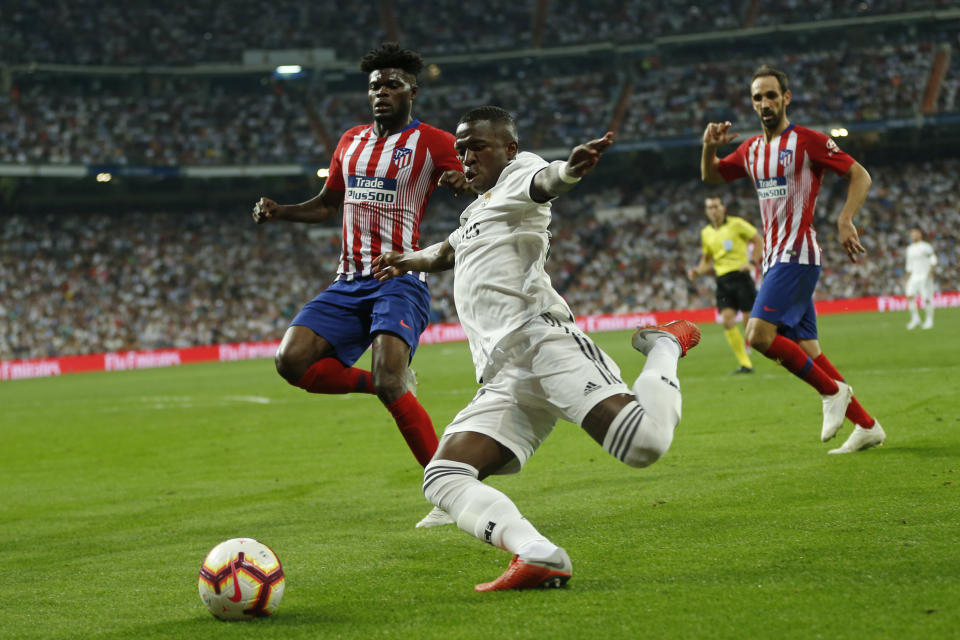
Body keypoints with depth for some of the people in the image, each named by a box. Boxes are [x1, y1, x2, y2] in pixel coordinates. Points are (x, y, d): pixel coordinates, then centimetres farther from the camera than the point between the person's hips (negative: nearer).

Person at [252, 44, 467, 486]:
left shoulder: (433, 142, -2)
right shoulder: (351, 141, 16)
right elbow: (327, 204, 28)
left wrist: (462, 182, -32)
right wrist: (278, 212, 10)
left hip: (400, 279, -6)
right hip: (349, 283, 6)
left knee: (389, 384, -25)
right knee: (292, 361, -14)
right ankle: (382, 384, 8)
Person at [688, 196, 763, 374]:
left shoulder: (736, 224, -3)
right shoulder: (706, 233, 13)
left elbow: (759, 241, 1)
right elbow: (706, 260, 21)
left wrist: (751, 262, -11)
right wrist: (697, 271, 1)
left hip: (741, 276, -4)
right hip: (723, 280, 4)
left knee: (750, 320, -7)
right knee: (727, 320, -11)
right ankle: (745, 364, -7)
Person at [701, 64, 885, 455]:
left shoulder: (807, 141, -7)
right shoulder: (751, 150, 14)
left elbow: (860, 176, -6)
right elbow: (711, 176, 27)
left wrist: (845, 220, -20)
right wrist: (709, 147, 7)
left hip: (796, 257, -8)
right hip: (774, 258, 8)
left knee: (759, 335, -21)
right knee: (805, 351, 5)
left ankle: (833, 391, -5)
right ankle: (866, 426, 11)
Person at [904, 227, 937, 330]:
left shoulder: (925, 247, -5)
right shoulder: (910, 249, 15)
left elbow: (933, 259, -9)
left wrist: (930, 272, -21)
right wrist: (908, 279, 18)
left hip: (925, 276, -5)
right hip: (914, 277, 5)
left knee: (927, 299, -4)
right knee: (910, 296, -11)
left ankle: (929, 321, 5)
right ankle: (915, 319, -5)